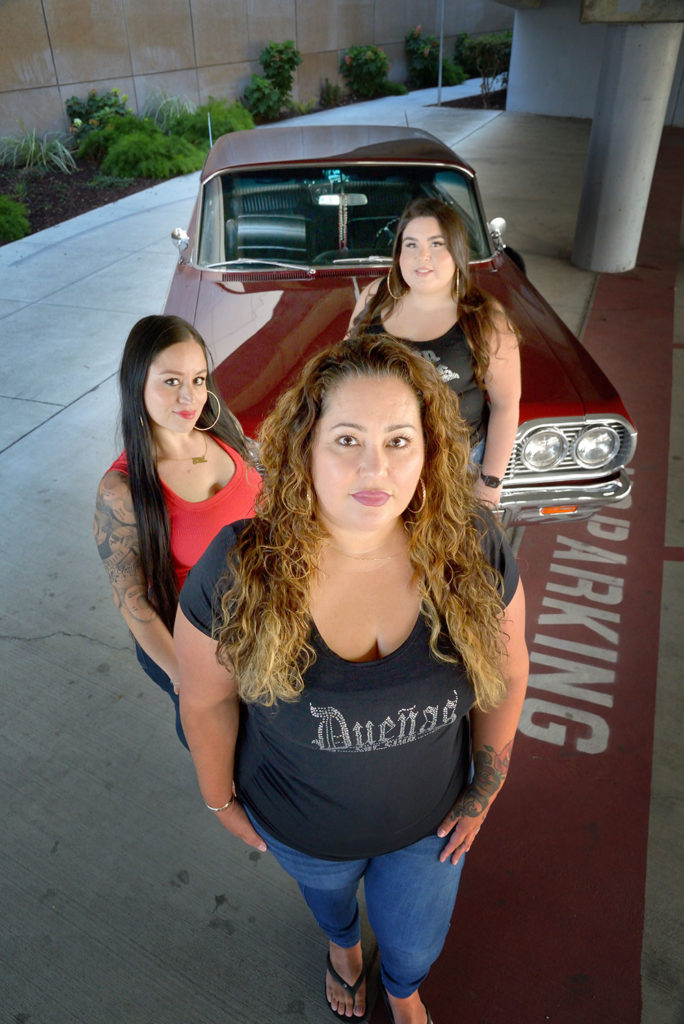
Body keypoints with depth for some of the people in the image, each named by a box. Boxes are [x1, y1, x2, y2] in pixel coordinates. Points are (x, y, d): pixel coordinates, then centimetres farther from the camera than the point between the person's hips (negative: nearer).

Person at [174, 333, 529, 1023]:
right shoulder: (238, 572, -32)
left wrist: (485, 789, -1)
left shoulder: (473, 552, -26)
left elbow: (508, 672, -10)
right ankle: (342, 944, 76)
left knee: (414, 947, 29)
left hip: (428, 823, 1)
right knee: (328, 893, 35)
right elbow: (207, 699, -15)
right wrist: (221, 798, 0)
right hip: (302, 829, 0)